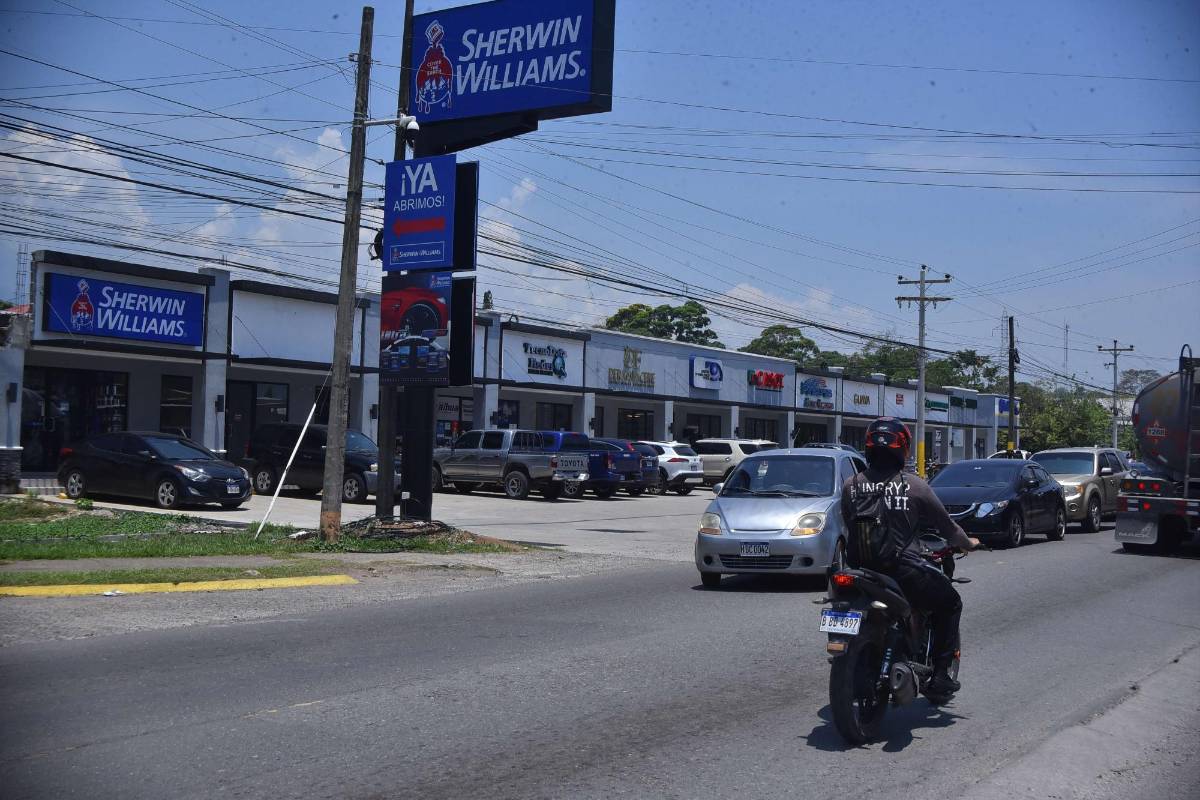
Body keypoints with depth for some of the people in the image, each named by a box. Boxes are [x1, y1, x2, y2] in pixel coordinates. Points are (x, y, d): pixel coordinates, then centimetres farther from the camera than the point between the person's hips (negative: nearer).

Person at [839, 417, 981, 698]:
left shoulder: (851, 486, 3)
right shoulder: (913, 486, -3)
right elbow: (946, 524, 7)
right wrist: (968, 543, 27)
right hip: (904, 568, -4)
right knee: (950, 603, 20)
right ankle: (939, 676, 13)